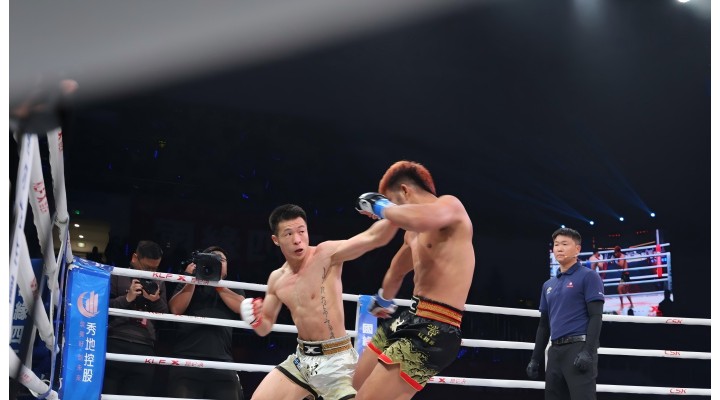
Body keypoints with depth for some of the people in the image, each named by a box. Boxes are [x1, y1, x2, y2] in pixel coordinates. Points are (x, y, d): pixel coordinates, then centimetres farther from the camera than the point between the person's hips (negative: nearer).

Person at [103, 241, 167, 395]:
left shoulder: (159, 283, 22)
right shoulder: (117, 276, 12)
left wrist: (157, 301, 0)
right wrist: (127, 298, -7)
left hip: (145, 350, 3)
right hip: (115, 346, -3)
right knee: (107, 394, -6)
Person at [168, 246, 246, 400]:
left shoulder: (234, 289, 25)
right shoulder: (188, 285, 23)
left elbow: (242, 307, 3)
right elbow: (176, 309, 5)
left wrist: (217, 284, -3)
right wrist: (191, 280, 1)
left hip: (222, 365, 1)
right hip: (187, 362, -1)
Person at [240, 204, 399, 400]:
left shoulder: (326, 255, -12)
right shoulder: (277, 279, 6)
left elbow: (373, 237, -25)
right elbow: (265, 328, 17)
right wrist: (255, 319, -7)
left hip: (335, 359, -6)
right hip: (302, 358, 6)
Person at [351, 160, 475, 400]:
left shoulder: (450, 205, -10)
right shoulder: (413, 233, 18)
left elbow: (421, 218, -36)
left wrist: (381, 206, -18)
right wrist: (383, 300, 56)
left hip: (434, 330, -10)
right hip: (408, 320, 10)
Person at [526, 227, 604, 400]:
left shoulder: (588, 277, 0)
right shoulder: (548, 285, 20)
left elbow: (595, 316, -8)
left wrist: (589, 352, -19)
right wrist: (535, 358, 18)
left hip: (579, 348, -7)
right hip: (555, 351, 7)